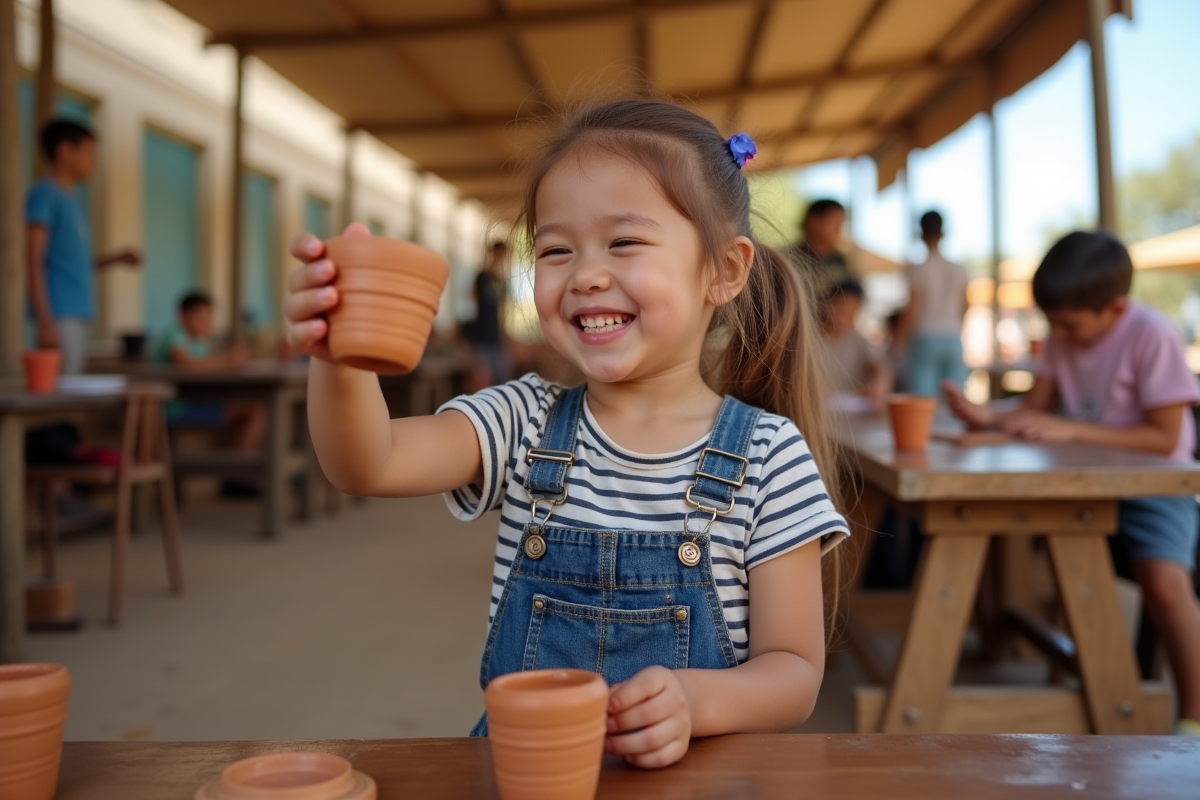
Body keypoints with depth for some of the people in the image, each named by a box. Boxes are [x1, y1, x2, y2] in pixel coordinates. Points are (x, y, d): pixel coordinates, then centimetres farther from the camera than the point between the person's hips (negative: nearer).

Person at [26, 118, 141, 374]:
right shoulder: (44, 194, -4)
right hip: (58, 317, -9)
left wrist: (117, 258, 10)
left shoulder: (69, 202, 21)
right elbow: (34, 260, -12)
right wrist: (45, 322, -19)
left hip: (77, 316, 9)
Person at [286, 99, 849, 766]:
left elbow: (793, 672, -4)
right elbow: (370, 465, -16)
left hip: (694, 773, -2)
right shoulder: (525, 424, 0)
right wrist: (341, 361, -35)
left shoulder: (768, 455, -6)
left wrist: (695, 700, -24)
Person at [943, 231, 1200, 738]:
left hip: (1152, 484, -7)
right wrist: (986, 417, -14)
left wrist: (1070, 430, -24)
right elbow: (1034, 413, 7)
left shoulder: (1153, 338, -16)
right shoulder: (1064, 335, 5)